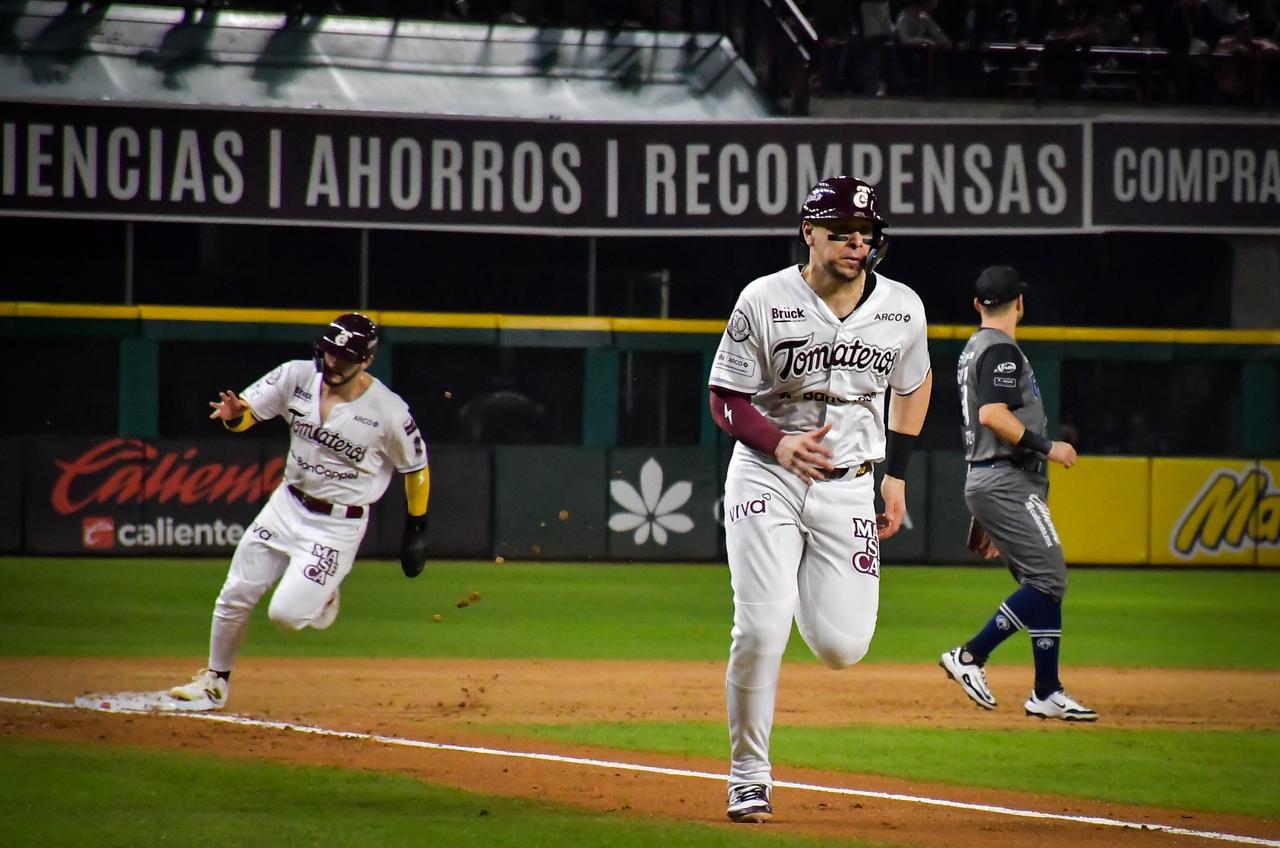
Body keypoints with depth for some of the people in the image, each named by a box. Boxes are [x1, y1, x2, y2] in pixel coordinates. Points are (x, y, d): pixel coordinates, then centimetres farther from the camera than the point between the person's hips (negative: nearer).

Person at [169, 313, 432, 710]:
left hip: (339, 524, -4)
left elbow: (416, 467, -3)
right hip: (287, 505, 4)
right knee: (236, 595, 5)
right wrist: (234, 414, -30)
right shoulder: (298, 377, -9)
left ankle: (322, 602, 22)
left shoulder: (389, 412, -18)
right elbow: (247, 411, -5)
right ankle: (215, 681, 25)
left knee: (286, 612, -14)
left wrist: (417, 526, 3)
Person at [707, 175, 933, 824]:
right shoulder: (764, 301, -11)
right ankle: (748, 780, 0)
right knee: (761, 629, -15)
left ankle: (809, 584, 33)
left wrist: (896, 473, 13)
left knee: (842, 646, -5)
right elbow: (726, 399, -6)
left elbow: (913, 385, 18)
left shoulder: (902, 309, -1)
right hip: (767, 478, -3)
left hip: (848, 485, 3)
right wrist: (779, 443, -25)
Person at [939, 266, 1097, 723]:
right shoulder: (1002, 350, -10)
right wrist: (1047, 447, -15)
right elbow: (993, 415, -23)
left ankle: (1047, 693, 3)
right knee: (1048, 578, -12)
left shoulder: (973, 350, 20)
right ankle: (971, 655, -13)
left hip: (982, 478, 10)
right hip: (1008, 482, -10)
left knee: (1042, 584, 7)